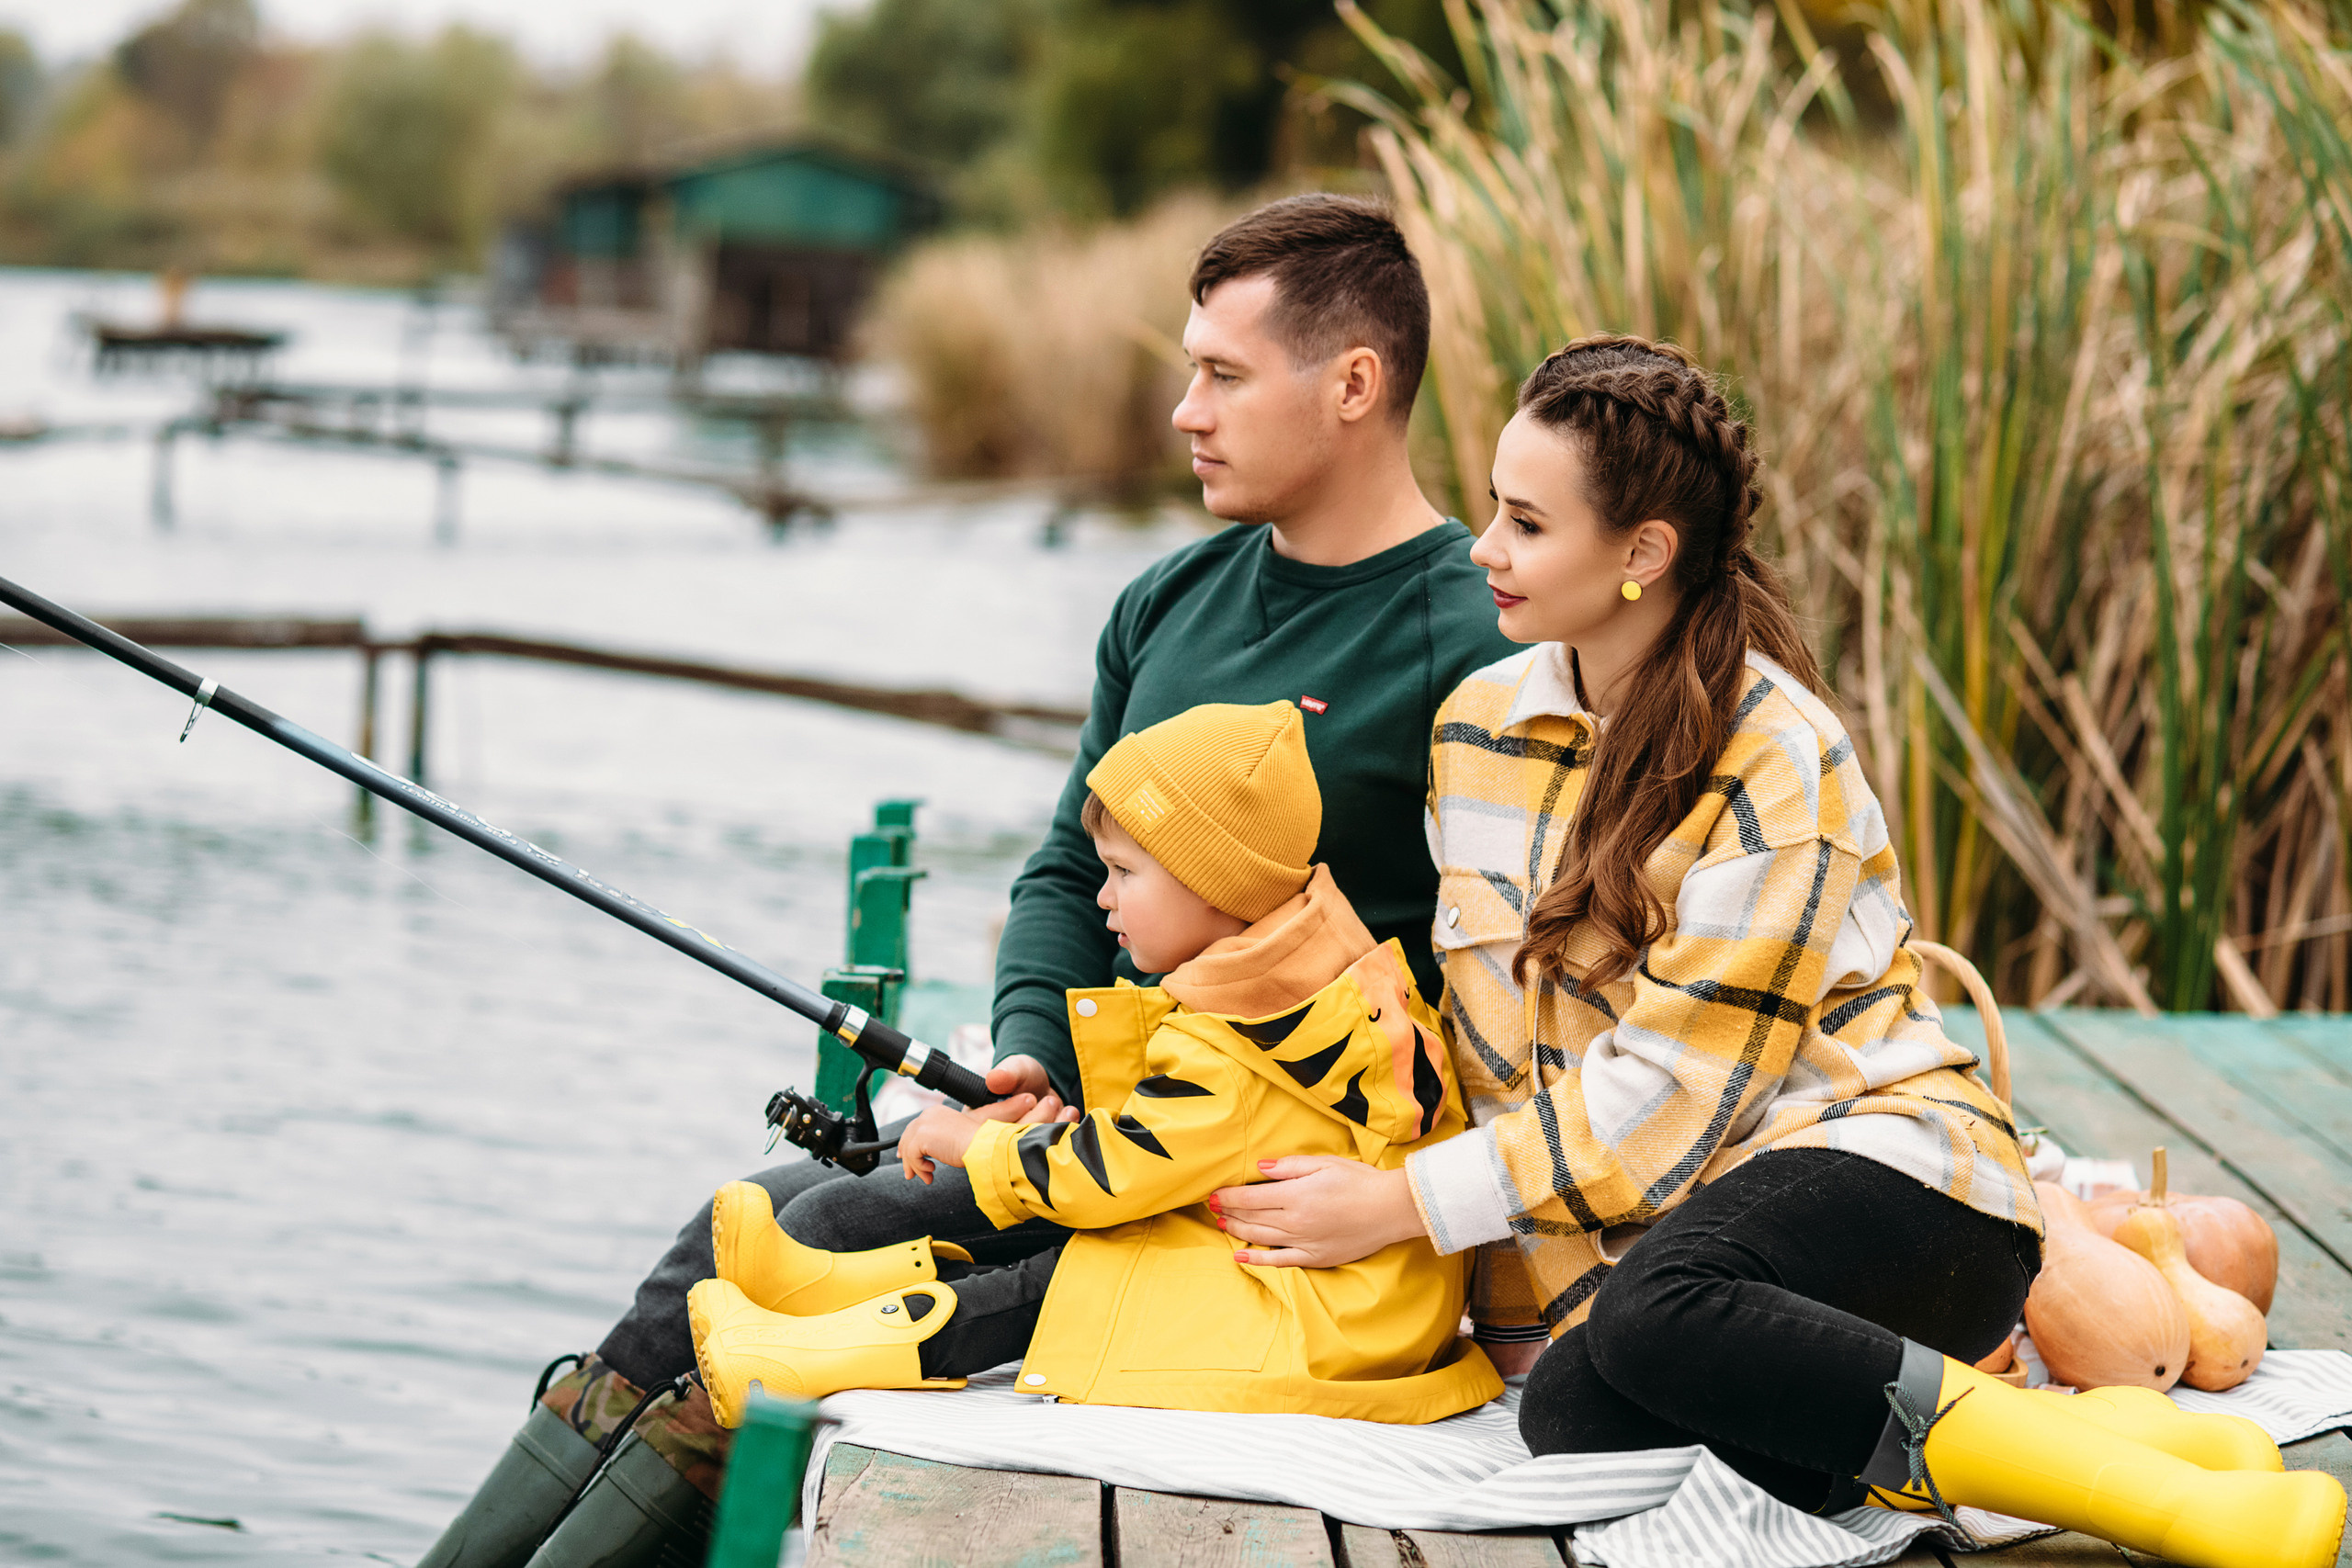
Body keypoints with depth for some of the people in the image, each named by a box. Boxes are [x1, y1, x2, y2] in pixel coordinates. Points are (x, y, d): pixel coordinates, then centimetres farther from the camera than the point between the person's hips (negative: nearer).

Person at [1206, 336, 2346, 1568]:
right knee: (1574, 1419, -29)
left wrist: (1402, 1205, -15)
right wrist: (1544, 1304, -1)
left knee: (1660, 1313, -38)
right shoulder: (1482, 725, 9)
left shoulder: (1778, 759, -11)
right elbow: (1498, 1043, 10)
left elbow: (1674, 1094, -16)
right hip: (1647, 1210, 5)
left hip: (1868, 1157, -5)